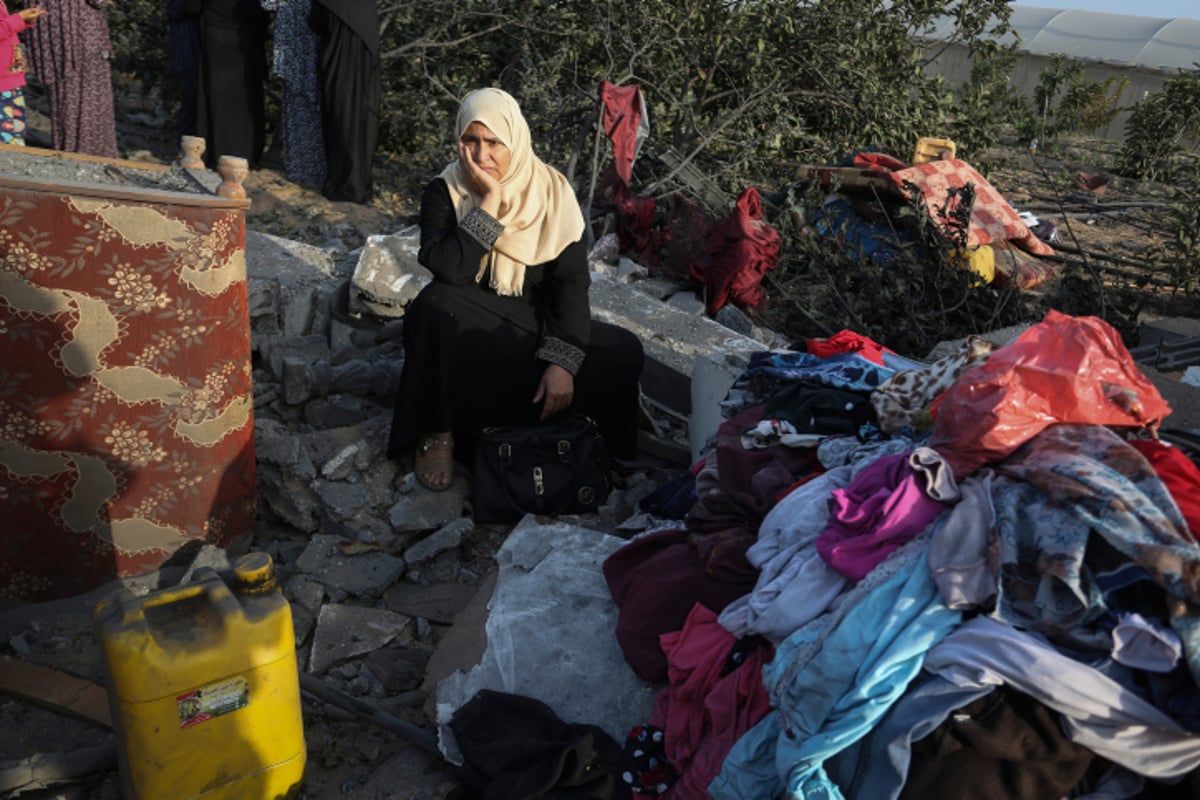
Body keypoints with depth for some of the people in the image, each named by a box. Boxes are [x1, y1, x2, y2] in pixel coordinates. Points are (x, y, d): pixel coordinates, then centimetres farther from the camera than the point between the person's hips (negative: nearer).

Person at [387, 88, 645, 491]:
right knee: (435, 302, -35)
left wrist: (563, 360, -23)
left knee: (624, 352, -21)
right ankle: (436, 431, -17)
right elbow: (445, 270, -25)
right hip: (467, 333, -1)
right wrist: (489, 204, -26)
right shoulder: (443, 192, -7)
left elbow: (571, 282, -12)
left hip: (536, 328, 1)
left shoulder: (553, 192, -6)